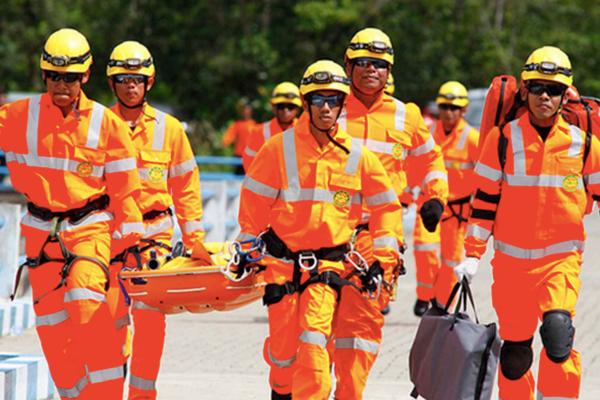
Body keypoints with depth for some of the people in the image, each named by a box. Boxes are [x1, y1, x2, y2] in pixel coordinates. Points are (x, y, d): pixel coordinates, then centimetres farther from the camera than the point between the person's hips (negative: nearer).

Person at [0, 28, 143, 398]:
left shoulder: (106, 124, -2)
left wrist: (131, 238, 3)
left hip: (90, 227, -3)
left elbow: (124, 187, 3)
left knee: (86, 297, -25)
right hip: (41, 230, 3)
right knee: (50, 322, 4)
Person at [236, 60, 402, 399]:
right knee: (283, 345, 6)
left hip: (328, 262, 0)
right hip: (282, 259, 0)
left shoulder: (356, 155, 0)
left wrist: (383, 259, 3)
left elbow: (386, 206, 8)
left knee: (314, 339, -19)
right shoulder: (280, 148, -4)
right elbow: (254, 199, 5)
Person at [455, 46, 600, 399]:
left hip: (562, 257, -1)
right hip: (512, 260, 1)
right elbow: (485, 200, 3)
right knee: (514, 353, 7)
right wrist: (472, 254, 0)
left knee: (558, 329, -25)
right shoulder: (504, 139, -2)